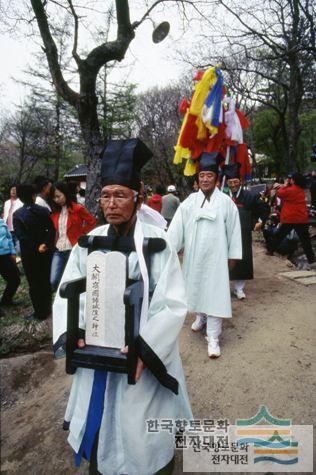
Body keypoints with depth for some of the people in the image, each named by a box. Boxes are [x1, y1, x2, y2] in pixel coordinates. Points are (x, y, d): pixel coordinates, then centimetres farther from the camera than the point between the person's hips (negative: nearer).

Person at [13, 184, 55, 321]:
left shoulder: (17, 214, -6)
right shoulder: (44, 210, -2)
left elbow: (21, 235, -15)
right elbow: (51, 230, -11)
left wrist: (36, 247, -13)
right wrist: (45, 244, -15)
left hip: (29, 254, -2)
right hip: (45, 252, 3)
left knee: (34, 283, 6)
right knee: (46, 280, 15)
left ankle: (40, 313, 11)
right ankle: (47, 308, 25)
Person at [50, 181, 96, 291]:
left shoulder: (78, 209, -8)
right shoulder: (55, 211, 9)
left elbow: (92, 221, -5)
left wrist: (81, 233, -5)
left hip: (73, 250, -5)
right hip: (58, 250, 5)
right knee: (53, 281, -3)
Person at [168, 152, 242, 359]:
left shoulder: (226, 202, -3)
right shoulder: (189, 201, 1)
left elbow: (233, 229, 0)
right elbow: (176, 226, -3)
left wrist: (233, 255, 2)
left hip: (216, 256, -2)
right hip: (193, 255, 3)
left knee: (215, 293, -2)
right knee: (196, 287, 16)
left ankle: (213, 338, 5)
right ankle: (201, 316, 43)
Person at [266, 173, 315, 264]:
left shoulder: (291, 190, -14)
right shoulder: (301, 190, 9)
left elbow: (279, 194, -4)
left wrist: (285, 185, 4)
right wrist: (286, 186, 9)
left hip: (290, 218, -5)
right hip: (302, 219, 5)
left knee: (280, 235, 10)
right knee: (305, 238, 5)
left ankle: (270, 250, 20)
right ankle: (311, 258, 5)